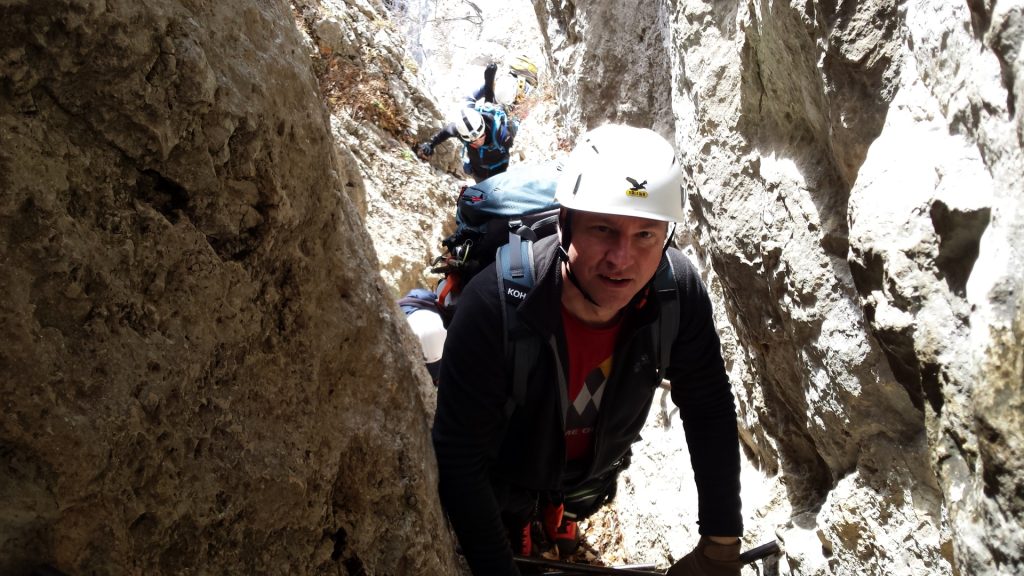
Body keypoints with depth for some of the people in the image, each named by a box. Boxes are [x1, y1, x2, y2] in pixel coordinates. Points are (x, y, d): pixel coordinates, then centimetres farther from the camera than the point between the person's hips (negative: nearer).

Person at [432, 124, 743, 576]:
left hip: (593, 469, 4)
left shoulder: (679, 292, -31)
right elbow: (458, 459, -34)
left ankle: (556, 521, 65)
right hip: (507, 475, -3)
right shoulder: (493, 304, -41)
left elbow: (710, 412, -18)